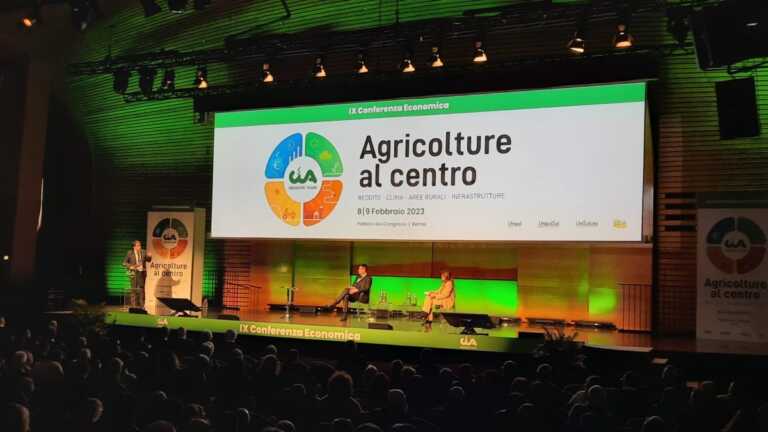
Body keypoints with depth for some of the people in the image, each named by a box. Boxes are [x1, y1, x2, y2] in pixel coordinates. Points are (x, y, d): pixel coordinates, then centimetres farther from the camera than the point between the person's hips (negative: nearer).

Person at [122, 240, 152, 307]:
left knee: (141, 289, 5)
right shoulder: (130, 253, -2)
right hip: (134, 273, -3)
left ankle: (141, 306, 10)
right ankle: (134, 306, 5)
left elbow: (148, 260, 12)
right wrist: (131, 266, -13)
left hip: (142, 273, 3)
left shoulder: (143, 252, 6)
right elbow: (124, 263, 0)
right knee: (134, 289, 0)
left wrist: (149, 256, -9)